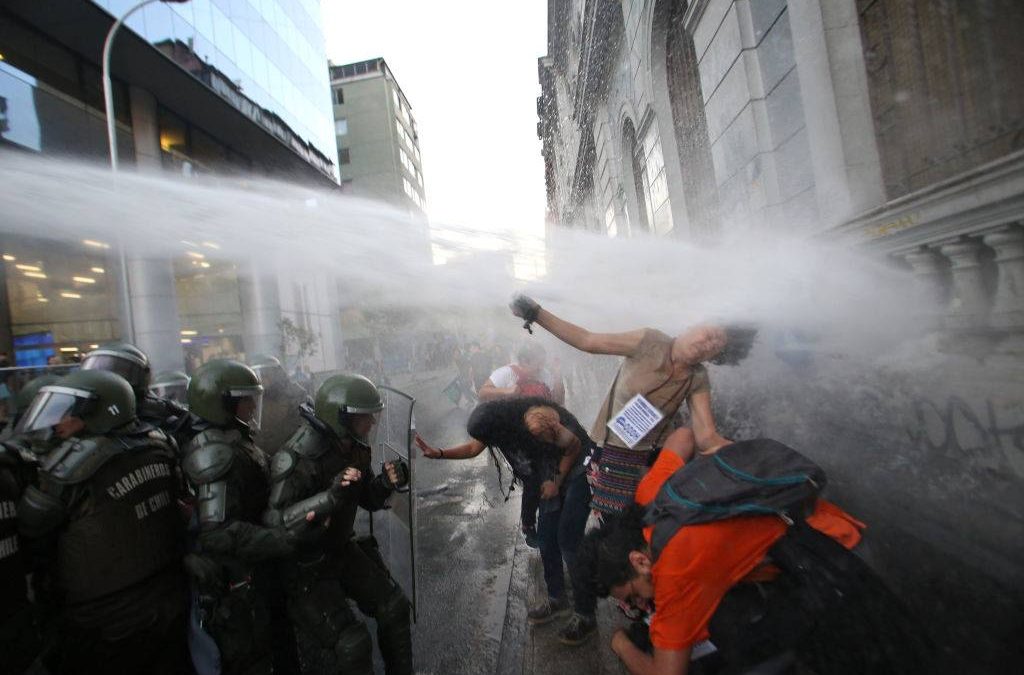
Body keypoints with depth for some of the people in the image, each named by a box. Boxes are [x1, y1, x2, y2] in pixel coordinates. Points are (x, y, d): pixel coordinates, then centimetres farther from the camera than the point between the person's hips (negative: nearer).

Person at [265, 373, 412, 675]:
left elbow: (368, 499, 4)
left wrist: (387, 482, -17)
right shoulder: (300, 457, -29)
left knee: (394, 607, 12)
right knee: (351, 645, -10)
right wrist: (331, 496, -45)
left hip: (342, 548, 7)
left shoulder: (355, 447, -7)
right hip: (305, 564, -7)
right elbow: (274, 523, -34)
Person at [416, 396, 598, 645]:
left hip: (577, 471, -7)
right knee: (546, 539, 11)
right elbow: (473, 447, 4)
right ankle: (557, 599, 31)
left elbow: (575, 445, -21)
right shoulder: (497, 420, -12)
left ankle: (585, 616, 10)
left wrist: (556, 481, -12)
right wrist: (438, 453, -9)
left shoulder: (535, 422, -36)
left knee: (568, 542, -7)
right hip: (552, 475, 8)